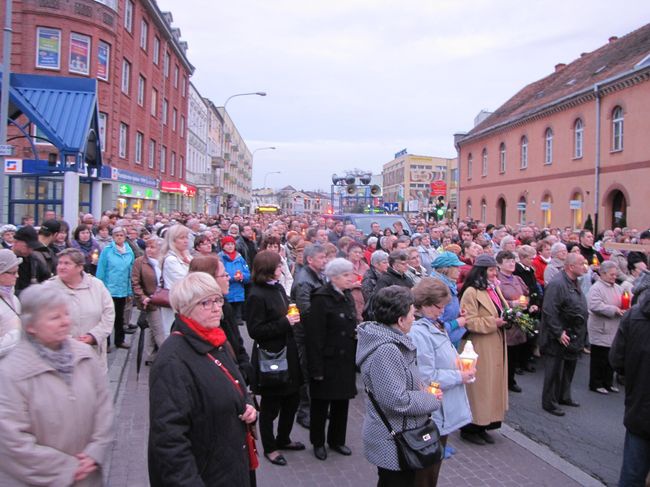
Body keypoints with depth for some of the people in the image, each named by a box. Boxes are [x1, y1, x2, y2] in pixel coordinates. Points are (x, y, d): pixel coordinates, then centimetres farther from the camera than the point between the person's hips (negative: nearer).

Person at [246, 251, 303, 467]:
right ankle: (269, 448, 27)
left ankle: (283, 439, 38)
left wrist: (292, 318, 2)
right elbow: (255, 330, -20)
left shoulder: (278, 288, 7)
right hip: (269, 357, -8)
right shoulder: (257, 295, -18)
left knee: (292, 399, 18)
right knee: (270, 405, 8)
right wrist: (284, 323, -22)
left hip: (287, 353, 8)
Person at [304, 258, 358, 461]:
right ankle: (318, 442, 26)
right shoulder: (321, 299, -16)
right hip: (327, 360, -7)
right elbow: (314, 335, -19)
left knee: (342, 401, 15)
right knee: (321, 403, 8)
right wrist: (316, 367, -21)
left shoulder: (348, 297, 9)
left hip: (347, 359, 7)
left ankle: (337, 440, 31)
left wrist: (357, 332, -1)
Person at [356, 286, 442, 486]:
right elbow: (397, 400, -28)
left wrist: (420, 388, 2)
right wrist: (432, 400, -15)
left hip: (392, 436, 9)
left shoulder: (391, 341, 4)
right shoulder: (385, 351, -28)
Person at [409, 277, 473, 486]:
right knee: (429, 465, 7)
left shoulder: (435, 324, 6)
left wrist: (459, 361, 2)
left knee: (436, 460, 23)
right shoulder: (418, 333, -26)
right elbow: (426, 377, -27)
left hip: (443, 409, 10)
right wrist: (459, 376, -18)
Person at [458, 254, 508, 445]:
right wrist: (493, 323, -23)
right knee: (478, 387, -1)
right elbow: (469, 322, -20)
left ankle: (483, 425, 26)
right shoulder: (471, 292, -15)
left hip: (496, 346, 9)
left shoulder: (495, 289, 12)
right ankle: (470, 428, 14)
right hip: (480, 350, -9)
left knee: (493, 384, 14)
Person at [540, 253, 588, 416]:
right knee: (555, 372, 1)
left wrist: (581, 334, 17)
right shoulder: (557, 284, -22)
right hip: (559, 339, -9)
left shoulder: (574, 283, 10)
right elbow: (549, 311, -27)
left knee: (569, 369, 20)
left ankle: (564, 397, 36)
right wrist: (559, 333, -24)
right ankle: (549, 403, 13)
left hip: (573, 337, 10)